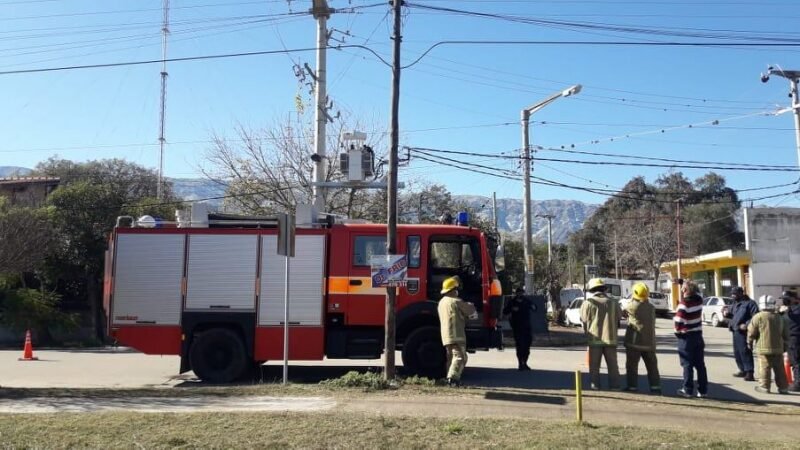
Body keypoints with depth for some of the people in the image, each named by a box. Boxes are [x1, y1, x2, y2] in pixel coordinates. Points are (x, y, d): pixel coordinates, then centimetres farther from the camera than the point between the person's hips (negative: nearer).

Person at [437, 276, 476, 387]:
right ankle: (452, 377, -21)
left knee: (451, 357, 16)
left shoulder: (441, 302, 17)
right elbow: (471, 311, -2)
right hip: (456, 335, -8)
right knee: (459, 357, -10)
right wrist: (470, 305, 20)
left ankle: (450, 378, 15)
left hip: (446, 336, 9)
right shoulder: (456, 301, -10)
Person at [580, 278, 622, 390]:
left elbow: (583, 320, -3)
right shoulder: (613, 302, 2)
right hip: (611, 338, 2)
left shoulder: (588, 303, -7)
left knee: (594, 366, 7)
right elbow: (619, 318, 6)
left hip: (595, 339, -2)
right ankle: (615, 386, 12)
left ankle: (595, 386, 5)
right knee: (613, 366, 12)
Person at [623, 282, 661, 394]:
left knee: (632, 366, 2)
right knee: (652, 366, 12)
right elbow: (652, 324, 12)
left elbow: (622, 311, 6)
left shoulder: (632, 306, -12)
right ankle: (655, 387, 13)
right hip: (649, 342, 5)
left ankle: (632, 387, 3)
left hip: (634, 342, -5)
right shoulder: (651, 307, 6)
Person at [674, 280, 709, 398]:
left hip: (686, 337, -6)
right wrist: (682, 282, 21)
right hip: (698, 335, 6)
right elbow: (696, 291, 22)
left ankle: (687, 390, 6)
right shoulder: (698, 300, 0)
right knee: (700, 364, 9)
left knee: (687, 364, 2)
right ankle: (703, 390, 12)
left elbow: (678, 321, -23)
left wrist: (677, 331, -5)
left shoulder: (684, 303, -18)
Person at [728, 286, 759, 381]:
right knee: (737, 352, 14)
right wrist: (727, 314, 6)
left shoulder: (750, 303, -7)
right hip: (735, 331, 9)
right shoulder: (735, 303, 19)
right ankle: (743, 370, 26)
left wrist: (746, 325, -23)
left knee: (745, 351, -13)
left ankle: (749, 373, -13)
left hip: (743, 331, -9)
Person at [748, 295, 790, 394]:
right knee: (779, 368, 11)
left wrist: (750, 342, 8)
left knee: (764, 367, -1)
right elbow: (785, 333, 15)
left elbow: (751, 332, -7)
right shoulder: (779, 318, 9)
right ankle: (783, 387, 15)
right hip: (778, 348, 5)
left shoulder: (758, 317, -8)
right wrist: (784, 345, 27)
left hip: (763, 348, -5)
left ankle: (764, 386, 1)